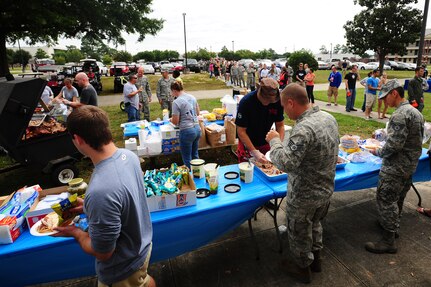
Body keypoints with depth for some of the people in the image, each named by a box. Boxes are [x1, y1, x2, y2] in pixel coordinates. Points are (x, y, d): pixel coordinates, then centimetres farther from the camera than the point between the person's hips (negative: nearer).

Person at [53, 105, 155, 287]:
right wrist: (90, 206, 7)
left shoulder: (100, 191, -41)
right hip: (143, 243, 7)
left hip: (123, 269, -6)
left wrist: (75, 232, -11)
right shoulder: (128, 155, -15)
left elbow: (102, 253, -27)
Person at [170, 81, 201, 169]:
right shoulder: (192, 97, 6)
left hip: (187, 131, -7)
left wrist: (171, 120, 9)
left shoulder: (176, 102, -14)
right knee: (195, 155, 22)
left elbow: (175, 121, -12)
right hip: (197, 128, 7)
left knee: (187, 159, 8)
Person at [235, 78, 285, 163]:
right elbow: (241, 131, -23)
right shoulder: (246, 102, -26)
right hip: (247, 145, -3)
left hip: (267, 144, 3)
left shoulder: (277, 101, -16)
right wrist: (255, 152, -28)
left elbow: (280, 125, -7)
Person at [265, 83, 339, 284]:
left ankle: (302, 268, 39)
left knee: (299, 233, 17)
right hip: (326, 189, 8)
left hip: (304, 195, -8)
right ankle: (316, 259, 50)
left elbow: (285, 164, -35)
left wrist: (274, 141, -21)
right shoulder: (329, 117, -3)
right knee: (315, 225, 30)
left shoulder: (304, 129, -33)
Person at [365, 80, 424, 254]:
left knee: (386, 200, -2)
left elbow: (394, 145, -27)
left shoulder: (400, 115, -22)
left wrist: (378, 152, -10)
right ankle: (393, 224, 41)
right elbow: (415, 141, 16)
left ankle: (388, 241, 7)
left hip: (395, 167, -10)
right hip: (410, 165, 10)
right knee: (398, 198, 23)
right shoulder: (416, 112, 10)